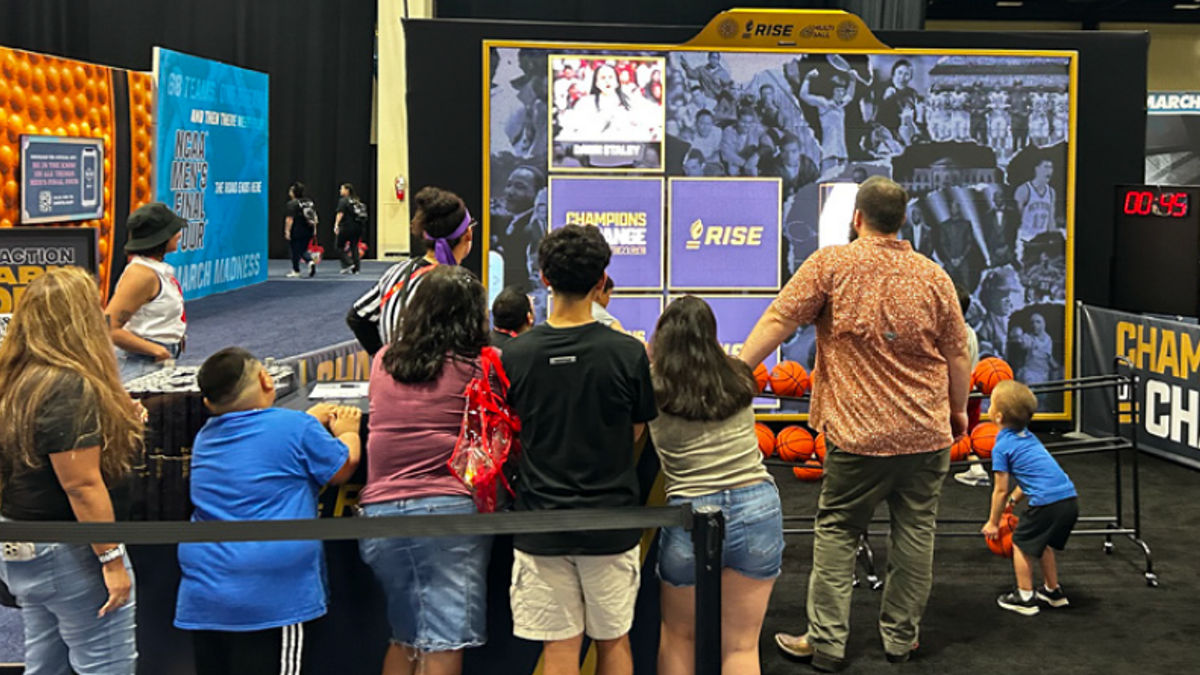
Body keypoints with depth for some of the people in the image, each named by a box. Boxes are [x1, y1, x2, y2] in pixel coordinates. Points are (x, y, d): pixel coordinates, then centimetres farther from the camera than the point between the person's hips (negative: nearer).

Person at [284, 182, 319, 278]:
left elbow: (289, 219, -17)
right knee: (303, 250, 17)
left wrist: (287, 231, -14)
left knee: (295, 251, 6)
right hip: (308, 232, 6)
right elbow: (315, 217, 11)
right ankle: (311, 261, -8)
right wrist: (314, 229, 17)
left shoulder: (292, 204, -12)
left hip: (296, 232, -6)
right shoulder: (310, 202, 8)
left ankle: (296, 270, 13)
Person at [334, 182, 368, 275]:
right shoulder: (357, 201, 14)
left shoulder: (343, 201, -6)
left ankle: (348, 264, -10)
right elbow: (363, 214, 16)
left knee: (339, 247, 4)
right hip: (358, 227, 6)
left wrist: (336, 225, -22)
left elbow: (340, 214, -17)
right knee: (354, 247, 11)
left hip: (347, 227, -6)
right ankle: (355, 269, 7)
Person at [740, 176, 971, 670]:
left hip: (859, 434, -3)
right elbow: (958, 355, 7)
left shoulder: (830, 265, -6)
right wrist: (958, 410, 21)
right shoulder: (933, 276, 2)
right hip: (927, 432, 3)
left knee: (836, 532, 8)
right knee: (916, 533, 12)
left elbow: (777, 322, -9)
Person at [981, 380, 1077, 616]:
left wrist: (993, 522, 11)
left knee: (1021, 543, 11)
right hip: (1070, 498, 8)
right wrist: (1012, 500, 33)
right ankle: (1053, 591, 37)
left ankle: (1025, 598, 16)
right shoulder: (1028, 436, 19)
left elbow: (1001, 490, 0)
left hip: (1047, 503, -8)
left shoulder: (1001, 446, -4)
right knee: (1043, 542, 27)